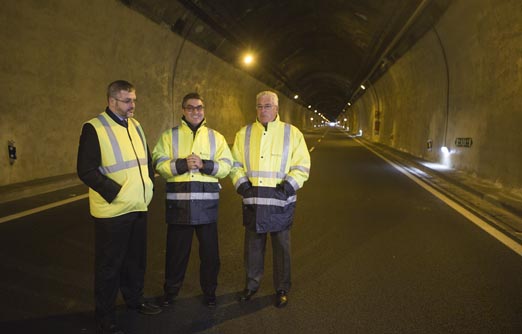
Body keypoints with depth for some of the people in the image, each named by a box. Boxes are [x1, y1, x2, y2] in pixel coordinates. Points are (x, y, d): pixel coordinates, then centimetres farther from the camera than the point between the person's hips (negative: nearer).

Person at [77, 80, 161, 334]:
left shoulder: (135, 126, 12)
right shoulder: (94, 128, -10)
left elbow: (147, 159, 21)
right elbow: (86, 171, -15)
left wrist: (148, 184, 8)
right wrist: (115, 192, -19)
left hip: (139, 207, 6)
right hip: (112, 210, -6)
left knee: (136, 259, 19)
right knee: (109, 266, 6)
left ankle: (135, 299, 39)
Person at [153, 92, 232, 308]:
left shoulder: (216, 137, 10)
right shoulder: (169, 136, 7)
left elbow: (226, 165, 0)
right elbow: (159, 164, -4)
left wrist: (204, 164, -16)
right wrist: (182, 164, -19)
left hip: (207, 201, 1)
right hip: (178, 200, -1)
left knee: (210, 250, 10)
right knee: (176, 249, 11)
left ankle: (209, 290, 29)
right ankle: (171, 290, 30)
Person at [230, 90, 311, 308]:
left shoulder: (292, 133, 2)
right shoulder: (244, 134, 9)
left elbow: (302, 166, 0)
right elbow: (235, 164, 11)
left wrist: (288, 186, -12)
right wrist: (241, 184, -5)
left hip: (280, 201, -2)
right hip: (252, 200, 2)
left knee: (281, 246, 8)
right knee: (253, 245, 13)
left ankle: (282, 289, 24)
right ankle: (252, 284, 31)